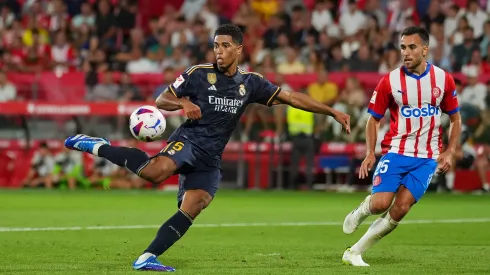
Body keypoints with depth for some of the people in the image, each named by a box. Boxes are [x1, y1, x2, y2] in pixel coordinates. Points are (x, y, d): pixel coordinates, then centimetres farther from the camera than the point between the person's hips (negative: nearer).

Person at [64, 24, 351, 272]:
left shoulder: (251, 83, 7)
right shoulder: (198, 74, -3)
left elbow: (290, 97, 10)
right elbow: (162, 100, 4)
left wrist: (331, 111, 6)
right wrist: (184, 104, -18)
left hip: (210, 159, 5)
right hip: (189, 140, -5)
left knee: (191, 210, -11)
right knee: (155, 172, -35)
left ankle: (147, 258, -9)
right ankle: (98, 147, -19)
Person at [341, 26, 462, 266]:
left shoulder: (443, 79, 0)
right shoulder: (390, 81, -4)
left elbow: (455, 118, 12)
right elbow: (374, 119, 5)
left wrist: (449, 152, 0)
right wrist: (370, 153, -9)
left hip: (427, 158, 1)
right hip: (396, 152, -1)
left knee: (400, 209, -11)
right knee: (380, 203, -17)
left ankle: (355, 252, 0)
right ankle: (360, 212, 21)